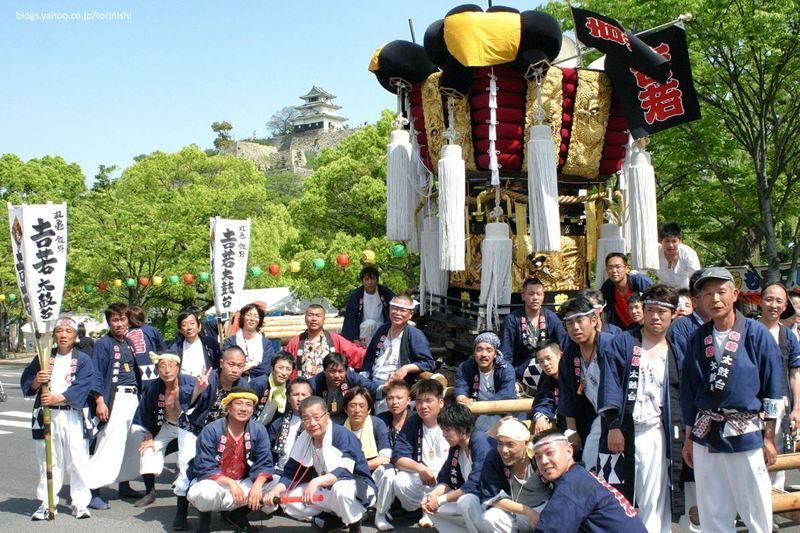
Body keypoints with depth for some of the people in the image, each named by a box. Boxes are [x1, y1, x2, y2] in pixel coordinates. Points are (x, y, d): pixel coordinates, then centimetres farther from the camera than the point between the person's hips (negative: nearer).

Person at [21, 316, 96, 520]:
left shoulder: (83, 360, 1)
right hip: (46, 416, 3)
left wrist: (58, 398, -22)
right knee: (47, 461, 8)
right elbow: (25, 383, 9)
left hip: (73, 416, -3)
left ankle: (81, 503, 8)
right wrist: (36, 382, -14)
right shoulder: (43, 358, 10)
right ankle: (46, 504, 16)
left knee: (78, 461, -2)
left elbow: (82, 387, -11)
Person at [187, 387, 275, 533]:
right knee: (207, 494, -39)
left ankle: (235, 513, 0)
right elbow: (205, 467, -19)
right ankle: (205, 514, -1)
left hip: (241, 483, 4)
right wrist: (230, 484, -31)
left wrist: (257, 485, -30)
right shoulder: (211, 430, -16)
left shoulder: (259, 430, -7)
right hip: (212, 481, -4)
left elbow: (264, 462, -11)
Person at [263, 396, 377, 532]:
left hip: (358, 487, -7)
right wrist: (276, 490, -20)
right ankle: (334, 518, 7)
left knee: (340, 489, -40)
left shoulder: (342, 434, -23)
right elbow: (290, 473, 0)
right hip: (327, 489, 7)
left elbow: (345, 471, -32)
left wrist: (315, 482, -45)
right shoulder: (303, 441, -2)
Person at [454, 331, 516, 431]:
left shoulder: (506, 369, -7)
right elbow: (460, 389, -17)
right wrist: (463, 400, -42)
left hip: (500, 412, -2)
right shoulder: (464, 368, -1)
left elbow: (506, 395, -22)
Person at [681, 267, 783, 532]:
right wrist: (688, 438, 13)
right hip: (705, 435, 4)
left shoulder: (757, 334, -4)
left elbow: (772, 387, -2)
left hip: (746, 434, -3)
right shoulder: (698, 338, 6)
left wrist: (769, 437, -4)